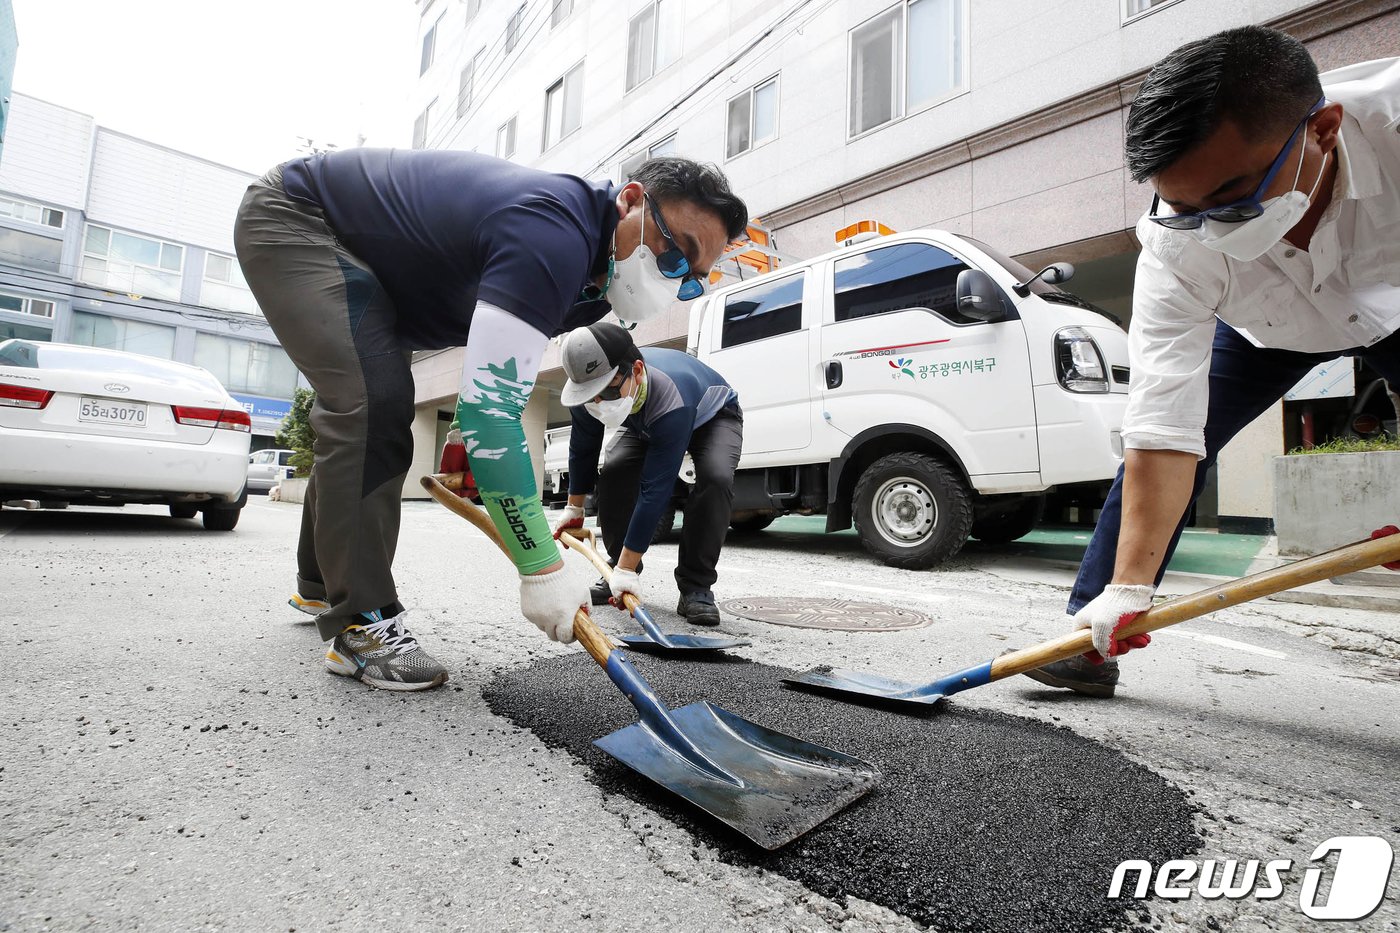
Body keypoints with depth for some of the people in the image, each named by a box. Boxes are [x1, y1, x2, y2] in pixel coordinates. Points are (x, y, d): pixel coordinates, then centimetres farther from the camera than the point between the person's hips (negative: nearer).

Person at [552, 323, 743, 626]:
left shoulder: (671, 401, -48)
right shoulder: (587, 394, -29)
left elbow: (655, 490, -45)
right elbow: (582, 450, -8)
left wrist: (626, 569, -41)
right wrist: (574, 509, 3)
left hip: (712, 416, -4)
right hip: (645, 422, 5)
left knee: (715, 477, -34)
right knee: (614, 469, -21)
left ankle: (695, 587, -19)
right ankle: (618, 570, 0)